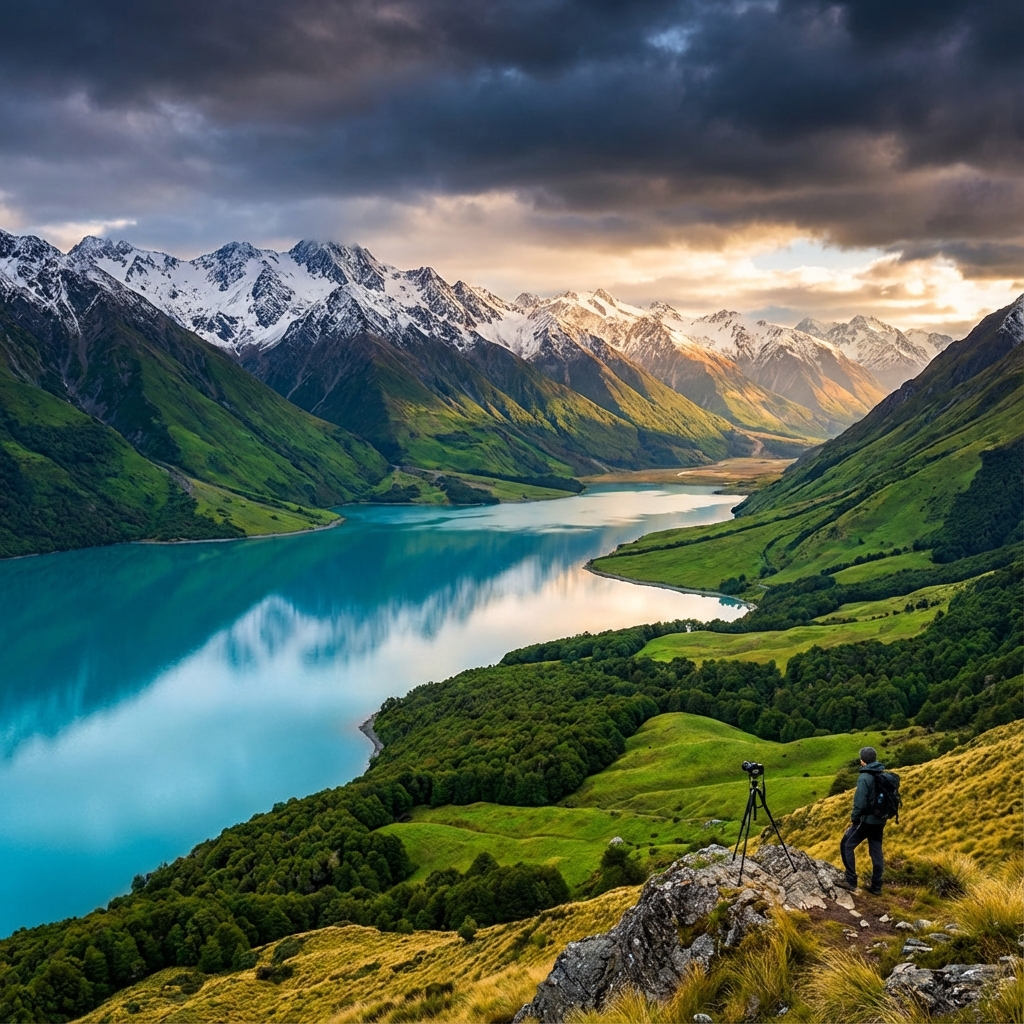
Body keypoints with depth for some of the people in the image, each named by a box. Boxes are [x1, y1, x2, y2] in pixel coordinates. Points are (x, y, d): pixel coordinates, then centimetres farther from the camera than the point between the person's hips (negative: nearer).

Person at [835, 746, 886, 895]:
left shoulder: (864, 778, -18)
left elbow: (860, 802, -20)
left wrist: (855, 819, -8)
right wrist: (883, 815, 18)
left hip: (866, 820, -7)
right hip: (880, 820, 7)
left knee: (847, 845, 4)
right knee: (876, 852, 12)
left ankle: (851, 880, 2)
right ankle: (876, 886, 15)